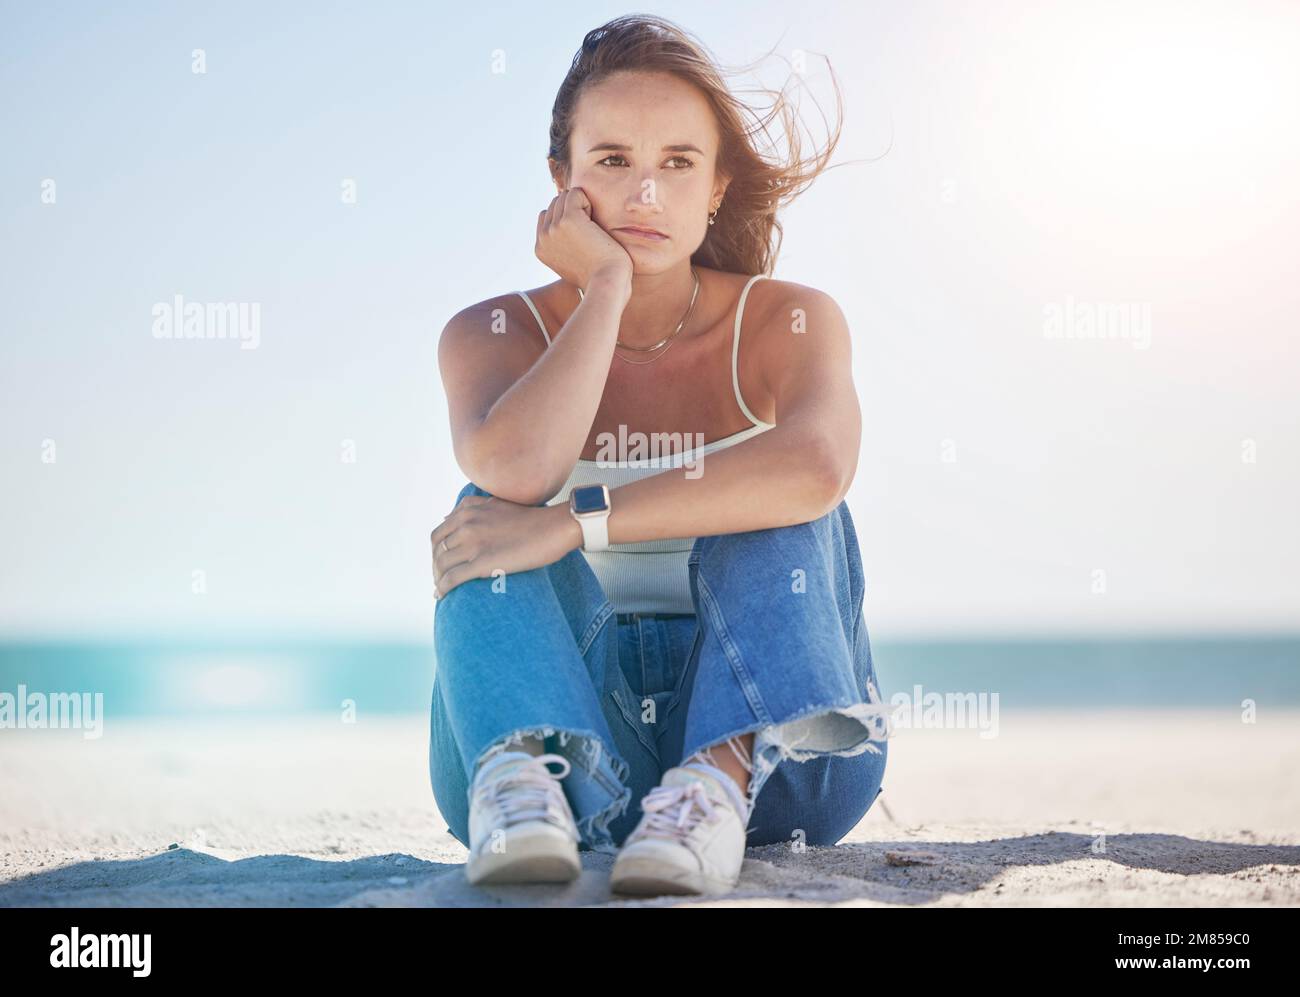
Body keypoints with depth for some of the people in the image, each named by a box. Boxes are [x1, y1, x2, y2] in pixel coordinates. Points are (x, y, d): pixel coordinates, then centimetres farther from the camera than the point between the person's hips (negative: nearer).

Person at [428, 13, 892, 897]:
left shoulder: (785, 323, -2)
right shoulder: (494, 336, 1)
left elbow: (818, 464, -29)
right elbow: (516, 468, -25)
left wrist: (571, 525, -32)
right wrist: (607, 286, -16)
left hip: (764, 739, 0)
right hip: (568, 728, 1)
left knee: (774, 502, -22)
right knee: (492, 516, -20)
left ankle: (719, 785, -42)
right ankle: (523, 774, -42)